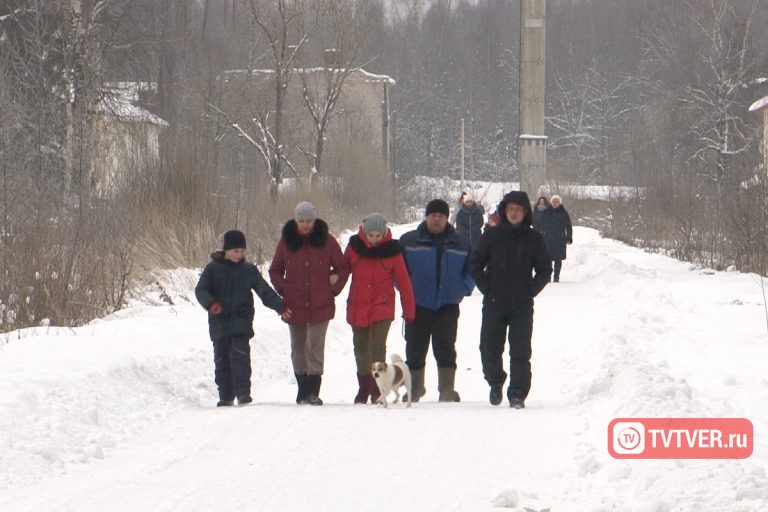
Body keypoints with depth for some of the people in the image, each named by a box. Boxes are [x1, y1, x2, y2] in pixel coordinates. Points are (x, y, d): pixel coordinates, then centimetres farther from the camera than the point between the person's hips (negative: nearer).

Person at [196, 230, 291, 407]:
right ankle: (226, 396, 14)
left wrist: (279, 305, -12)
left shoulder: (249, 270, 6)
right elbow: (201, 289, -5)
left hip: (241, 321, -1)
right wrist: (211, 303, -25)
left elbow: (264, 290, 2)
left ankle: (243, 392, -16)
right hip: (219, 322, 1)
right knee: (221, 359, 5)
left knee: (241, 354, -16)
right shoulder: (213, 269, 3)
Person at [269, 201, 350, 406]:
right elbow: (275, 271, 14)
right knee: (298, 349, 9)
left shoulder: (326, 241, 0)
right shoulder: (286, 241, 4)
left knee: (315, 348, -10)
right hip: (294, 305, 2)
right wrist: (284, 289, 0)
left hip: (320, 305, -2)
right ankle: (303, 388, 20)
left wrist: (333, 289, 0)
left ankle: (312, 391, -11)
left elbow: (343, 267, 9)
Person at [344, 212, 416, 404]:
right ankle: (364, 387, 29)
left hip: (382, 307, -3)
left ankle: (377, 390, -13)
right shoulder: (354, 246, -3)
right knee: (361, 348, 13)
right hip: (357, 307, 3)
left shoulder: (392, 251, -7)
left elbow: (404, 282, -2)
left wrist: (409, 311, -1)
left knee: (378, 346, -17)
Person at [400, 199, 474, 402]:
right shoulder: (408, 241, 2)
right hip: (417, 306, 0)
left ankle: (447, 391, -6)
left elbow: (471, 270, 17)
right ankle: (415, 390, 20)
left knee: (445, 349, -7)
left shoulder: (460, 244, 8)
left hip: (447, 307, 0)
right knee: (415, 349, 6)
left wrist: (463, 290, 2)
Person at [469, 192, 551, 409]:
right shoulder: (492, 235, 3)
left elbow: (544, 270, 8)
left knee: (520, 352, -5)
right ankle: (495, 382, 29)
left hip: (522, 307, -1)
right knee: (490, 350, 4)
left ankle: (518, 394, 0)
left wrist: (531, 291, -3)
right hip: (494, 304, 1)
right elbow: (475, 264, 8)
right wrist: (486, 287, -2)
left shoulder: (534, 238, 3)